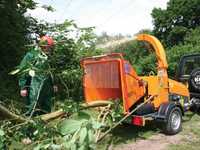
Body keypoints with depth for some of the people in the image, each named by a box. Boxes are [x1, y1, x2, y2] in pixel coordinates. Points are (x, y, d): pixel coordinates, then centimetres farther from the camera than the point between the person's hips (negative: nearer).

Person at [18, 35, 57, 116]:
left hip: (46, 88, 8)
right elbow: (23, 72, -8)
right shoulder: (31, 55, -4)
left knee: (46, 111, 11)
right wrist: (23, 87, -14)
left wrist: (53, 84, 22)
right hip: (35, 88, -7)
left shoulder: (46, 58, 18)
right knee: (33, 111, -10)